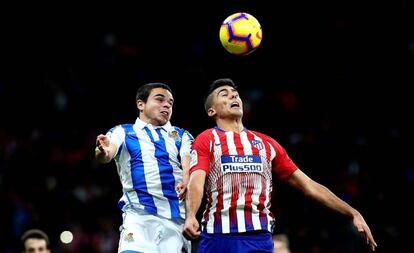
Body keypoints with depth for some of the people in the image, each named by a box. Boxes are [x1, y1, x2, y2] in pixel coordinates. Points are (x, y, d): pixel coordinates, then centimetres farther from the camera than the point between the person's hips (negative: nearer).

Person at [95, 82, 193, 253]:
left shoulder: (182, 136, 18)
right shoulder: (123, 132, 12)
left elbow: (189, 166, 0)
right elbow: (107, 154, -8)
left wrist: (187, 182, -25)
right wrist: (103, 153, -35)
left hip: (176, 218, 3)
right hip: (138, 215, -3)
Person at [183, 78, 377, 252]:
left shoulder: (266, 143, 19)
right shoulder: (206, 140, 7)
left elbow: (308, 186, 18)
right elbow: (196, 181, -11)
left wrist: (353, 213, 12)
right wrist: (190, 216, -32)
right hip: (218, 237, -3)